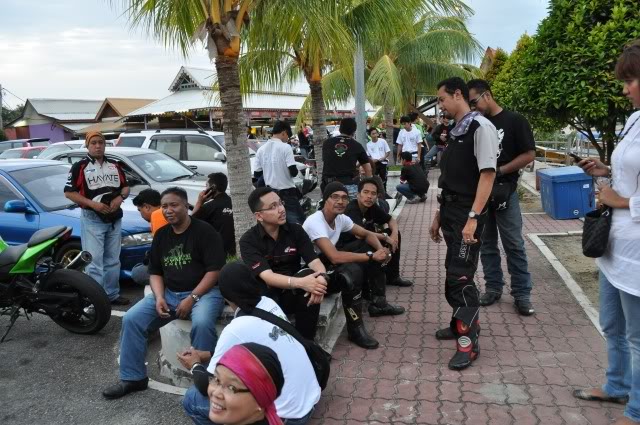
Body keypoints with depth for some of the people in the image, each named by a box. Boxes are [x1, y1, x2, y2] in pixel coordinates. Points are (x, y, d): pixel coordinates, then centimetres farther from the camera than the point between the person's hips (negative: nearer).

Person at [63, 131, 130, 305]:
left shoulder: (115, 165, 11)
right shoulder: (80, 167, -5)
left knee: (113, 260, 12)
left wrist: (120, 197, -6)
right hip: (92, 220, -5)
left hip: (115, 219, 6)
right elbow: (69, 192, -8)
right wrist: (92, 203, -18)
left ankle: (112, 294, 22)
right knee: (94, 262, -6)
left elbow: (125, 186, 16)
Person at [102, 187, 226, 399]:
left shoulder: (205, 231, -8)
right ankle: (133, 377, 4)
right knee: (131, 319, -10)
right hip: (169, 293, 6)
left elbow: (214, 270, -13)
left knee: (202, 324, -36)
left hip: (203, 291, -6)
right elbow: (155, 272, 15)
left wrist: (192, 298, -19)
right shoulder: (161, 235, 12)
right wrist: (159, 297, -5)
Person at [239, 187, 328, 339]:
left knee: (311, 295, -29)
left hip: (292, 294, 2)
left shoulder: (296, 230, -2)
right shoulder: (248, 240, -11)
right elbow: (267, 276, -22)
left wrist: (320, 278, -34)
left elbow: (314, 261, -9)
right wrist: (301, 282, -40)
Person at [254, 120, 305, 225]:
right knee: (297, 223, 0)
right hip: (287, 192, -6)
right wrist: (296, 170, 5)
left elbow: (257, 174, 8)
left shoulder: (261, 149, 5)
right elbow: (293, 172, -17)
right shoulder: (285, 147, -10)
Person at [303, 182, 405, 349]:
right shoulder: (315, 222, -28)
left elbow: (367, 234, 10)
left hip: (329, 260, 9)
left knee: (372, 248, 6)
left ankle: (378, 304, 18)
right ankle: (355, 329, -16)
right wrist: (371, 255, -30)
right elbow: (335, 257, -37)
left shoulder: (341, 218, -3)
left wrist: (380, 249, -12)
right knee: (352, 271, -33)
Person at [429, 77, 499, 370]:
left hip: (468, 214, -8)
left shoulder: (480, 127, -12)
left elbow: (488, 174, -18)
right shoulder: (456, 131, 13)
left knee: (461, 275, -6)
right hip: (451, 212, 9)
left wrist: (473, 217, -24)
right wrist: (440, 215, 18)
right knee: (453, 273, 17)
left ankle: (469, 341, 6)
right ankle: (462, 322, 35)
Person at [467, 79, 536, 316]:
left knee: (514, 245, 0)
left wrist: (500, 171, -14)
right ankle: (493, 287, 23)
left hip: (504, 191, -5)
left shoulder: (514, 121, -3)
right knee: (486, 243, 11)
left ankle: (522, 293, 9)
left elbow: (529, 154, -7)